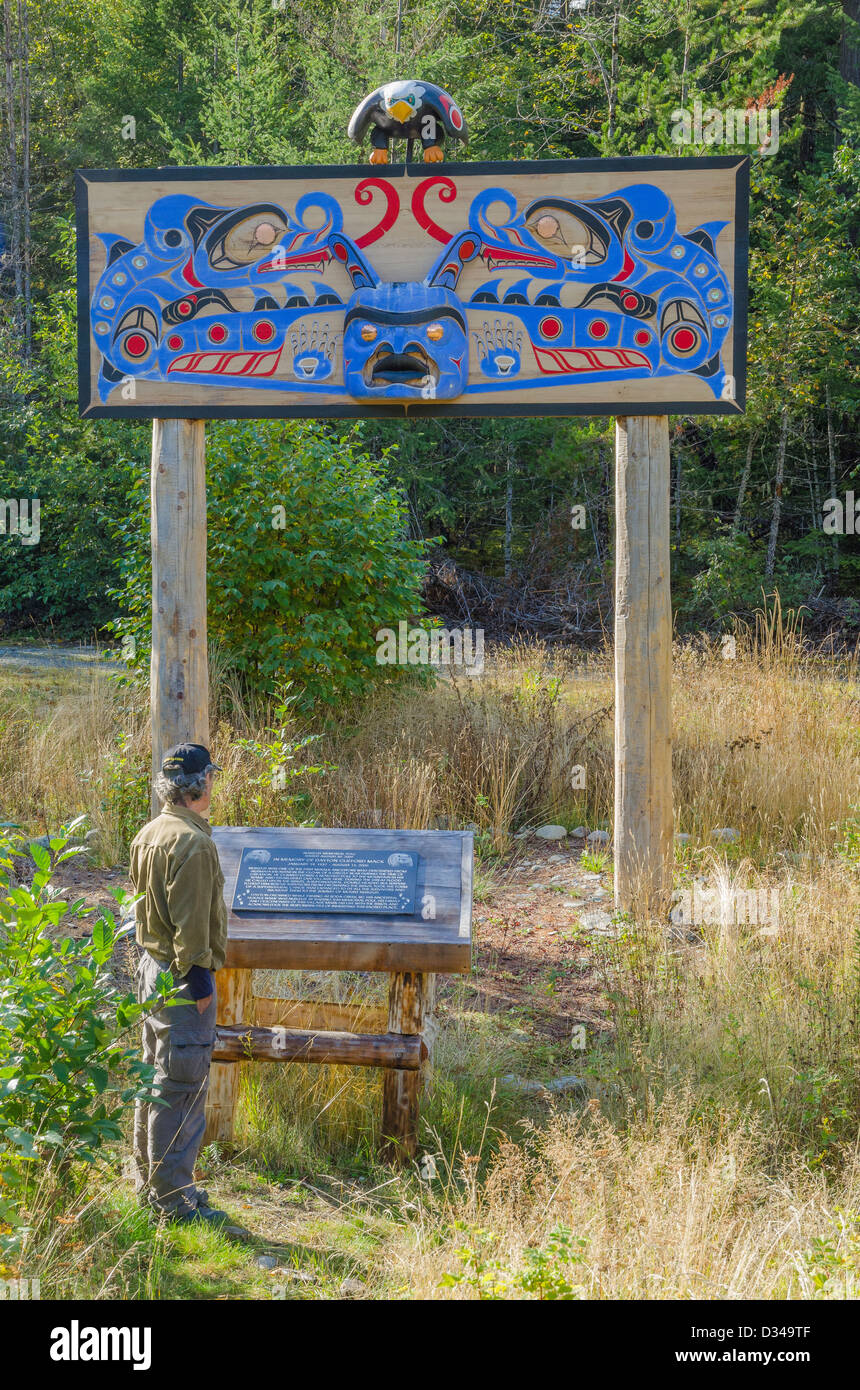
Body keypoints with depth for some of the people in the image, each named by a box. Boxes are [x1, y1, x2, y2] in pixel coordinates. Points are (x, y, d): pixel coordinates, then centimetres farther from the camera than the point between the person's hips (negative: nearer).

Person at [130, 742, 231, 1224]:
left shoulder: (149, 834, 10)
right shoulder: (192, 842, -20)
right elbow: (190, 920, -21)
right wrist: (197, 975, -17)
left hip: (152, 967, 10)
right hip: (182, 976, -10)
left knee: (156, 1079, 18)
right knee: (181, 1086, -3)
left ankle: (151, 1181, 29)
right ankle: (174, 1199, 3)